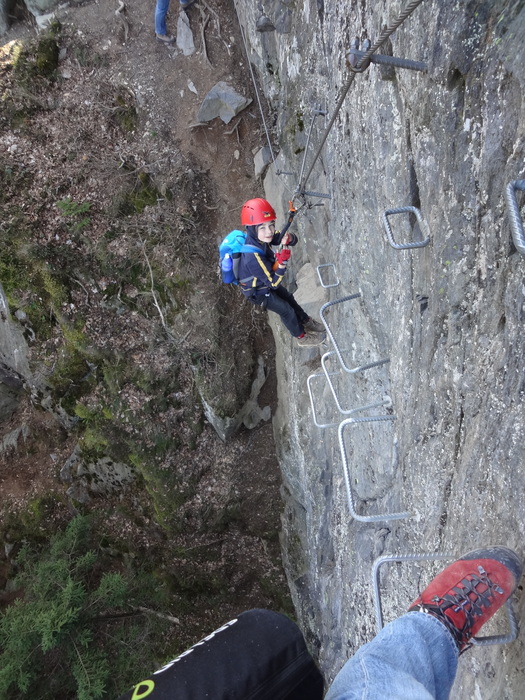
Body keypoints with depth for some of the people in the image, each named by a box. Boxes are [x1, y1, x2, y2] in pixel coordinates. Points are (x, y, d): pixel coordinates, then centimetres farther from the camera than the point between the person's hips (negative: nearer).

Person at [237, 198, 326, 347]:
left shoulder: (262, 237, -22)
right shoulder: (253, 257, -43)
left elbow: (293, 240, -13)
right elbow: (274, 283, -32)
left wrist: (288, 238, -36)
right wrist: (282, 262, -44)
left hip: (266, 282, 7)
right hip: (258, 292, -7)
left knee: (289, 299, 25)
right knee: (286, 310, 10)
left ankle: (307, 322, 51)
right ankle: (302, 336, 36)